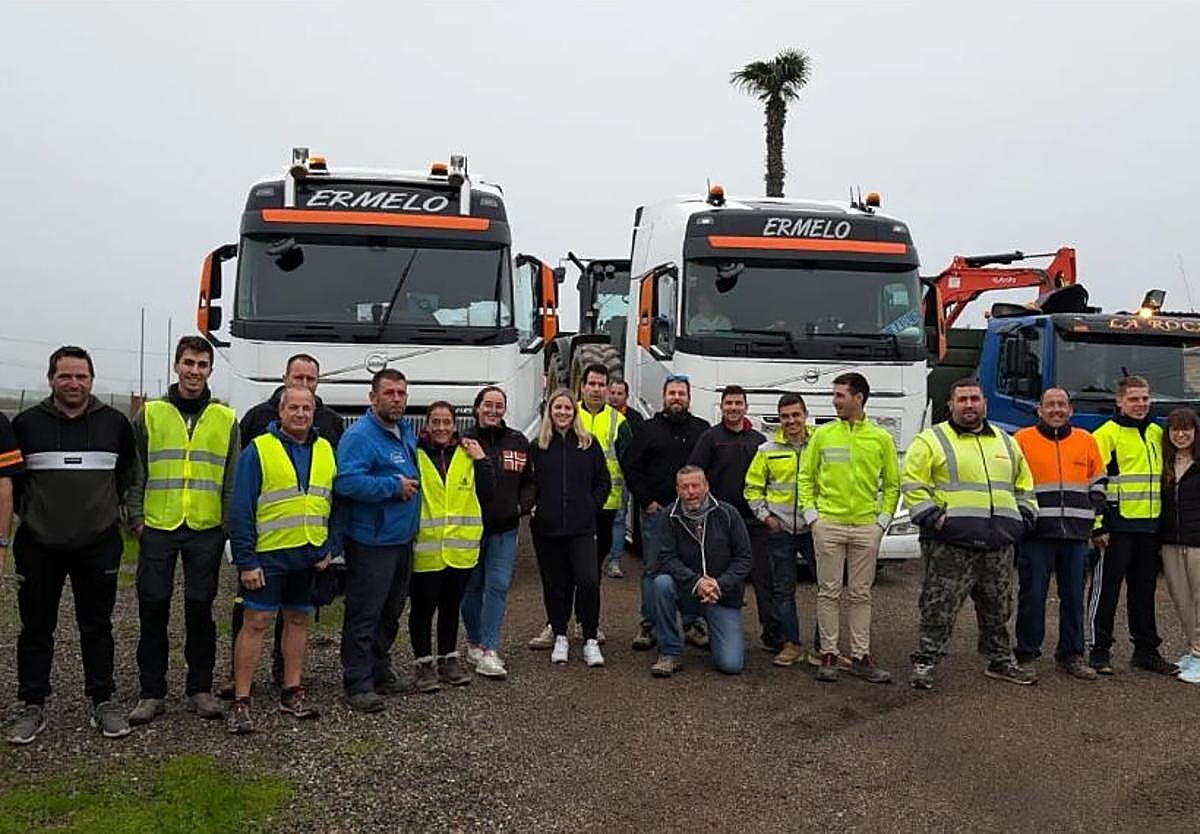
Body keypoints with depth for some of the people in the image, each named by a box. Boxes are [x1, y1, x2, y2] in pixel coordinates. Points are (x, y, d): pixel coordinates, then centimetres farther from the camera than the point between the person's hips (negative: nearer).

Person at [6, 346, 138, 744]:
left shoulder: (115, 422, 2)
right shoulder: (26, 423, 0)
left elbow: (129, 471, 17)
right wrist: (27, 509, 6)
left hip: (99, 545, 0)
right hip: (39, 546, 0)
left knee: (97, 627, 9)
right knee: (36, 628, 9)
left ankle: (104, 702, 19)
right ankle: (31, 706, 22)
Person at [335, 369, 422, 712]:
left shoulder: (407, 433, 13)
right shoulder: (359, 436, -16)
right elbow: (348, 482, -28)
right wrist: (395, 487, -21)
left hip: (403, 539, 9)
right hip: (371, 542, -9)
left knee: (391, 612, 18)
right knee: (364, 614, -3)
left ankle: (380, 672, 31)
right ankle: (358, 683, 6)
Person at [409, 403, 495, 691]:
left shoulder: (467, 454, 6)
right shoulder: (416, 454, -6)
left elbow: (488, 493, 2)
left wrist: (481, 459, -5)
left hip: (461, 546, 4)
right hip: (426, 547, -4)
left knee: (451, 605, 16)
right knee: (423, 606, 6)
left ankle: (448, 659, 30)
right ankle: (424, 664, 20)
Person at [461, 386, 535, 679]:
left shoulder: (518, 442, 7)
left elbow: (529, 480, 16)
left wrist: (523, 504, 1)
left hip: (505, 529, 2)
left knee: (498, 587, -4)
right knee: (472, 587, 10)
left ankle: (488, 651, -2)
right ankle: (474, 643, 26)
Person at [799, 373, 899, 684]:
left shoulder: (881, 438, 4)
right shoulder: (822, 434, 4)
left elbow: (892, 484, 10)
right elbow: (806, 477, 9)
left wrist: (883, 520, 1)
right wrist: (811, 514, 0)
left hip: (866, 527, 0)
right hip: (829, 525, 0)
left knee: (861, 594, 7)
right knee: (829, 592, 3)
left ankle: (860, 657, 14)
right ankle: (828, 655, 11)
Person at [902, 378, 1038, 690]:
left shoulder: (1006, 442, 17)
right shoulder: (931, 440, -1)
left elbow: (1023, 485, 26)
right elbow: (912, 484, -7)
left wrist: (1024, 517, 14)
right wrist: (931, 516, -15)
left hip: (999, 545, 6)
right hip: (951, 544, -5)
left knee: (998, 608, 17)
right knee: (940, 607, -4)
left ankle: (1001, 661, 31)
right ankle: (925, 662, 5)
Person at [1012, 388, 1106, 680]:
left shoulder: (1087, 441, 12)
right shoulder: (1023, 440, 2)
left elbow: (1099, 482, 18)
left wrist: (1093, 519, 9)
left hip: (1077, 535, 3)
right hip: (1036, 533, -3)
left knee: (1074, 598, 9)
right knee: (1032, 596, 1)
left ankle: (1071, 655, 20)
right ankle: (1026, 655, 12)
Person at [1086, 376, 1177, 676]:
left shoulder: (1158, 434, 14)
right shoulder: (1106, 435, -6)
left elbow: (1165, 479, 23)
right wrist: (1098, 525, -16)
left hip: (1150, 527, 6)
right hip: (1117, 527, -6)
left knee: (1145, 591, 14)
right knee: (1106, 589, -1)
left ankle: (1146, 649, 23)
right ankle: (1098, 650, 7)